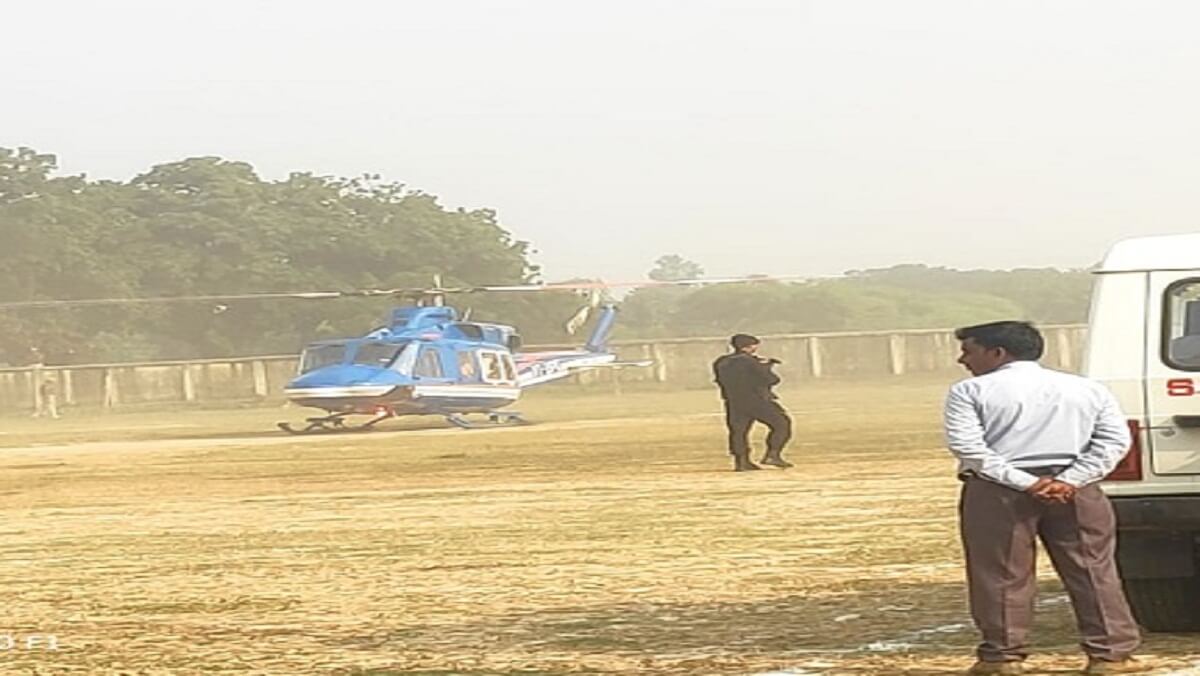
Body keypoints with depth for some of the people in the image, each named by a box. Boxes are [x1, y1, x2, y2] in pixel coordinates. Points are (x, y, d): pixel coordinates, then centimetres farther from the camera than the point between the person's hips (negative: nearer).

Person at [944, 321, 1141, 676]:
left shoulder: (970, 392, 0)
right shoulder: (1087, 389, 11)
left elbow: (967, 445, -11)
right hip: (1074, 493, 3)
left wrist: (1025, 482, -14)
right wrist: (1069, 481, -8)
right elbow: (1114, 440, 3)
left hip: (996, 493, -3)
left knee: (1000, 576, 4)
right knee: (1092, 572, 7)